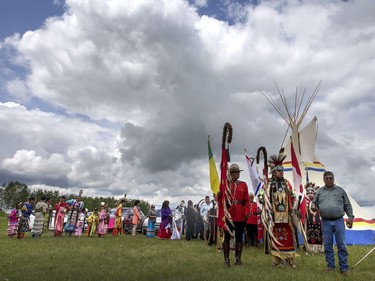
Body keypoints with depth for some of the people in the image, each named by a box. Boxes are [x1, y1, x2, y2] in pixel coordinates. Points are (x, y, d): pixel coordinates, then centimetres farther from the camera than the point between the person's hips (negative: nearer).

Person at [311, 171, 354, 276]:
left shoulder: (340, 190, 7)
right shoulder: (320, 191, 9)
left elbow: (347, 205, 8)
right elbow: (314, 202, 15)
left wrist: (350, 217, 1)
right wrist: (313, 206, -8)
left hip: (339, 221, -1)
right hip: (326, 222, 1)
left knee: (341, 245, -1)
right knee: (328, 245, 6)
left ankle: (344, 268, 7)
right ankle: (330, 266, 17)